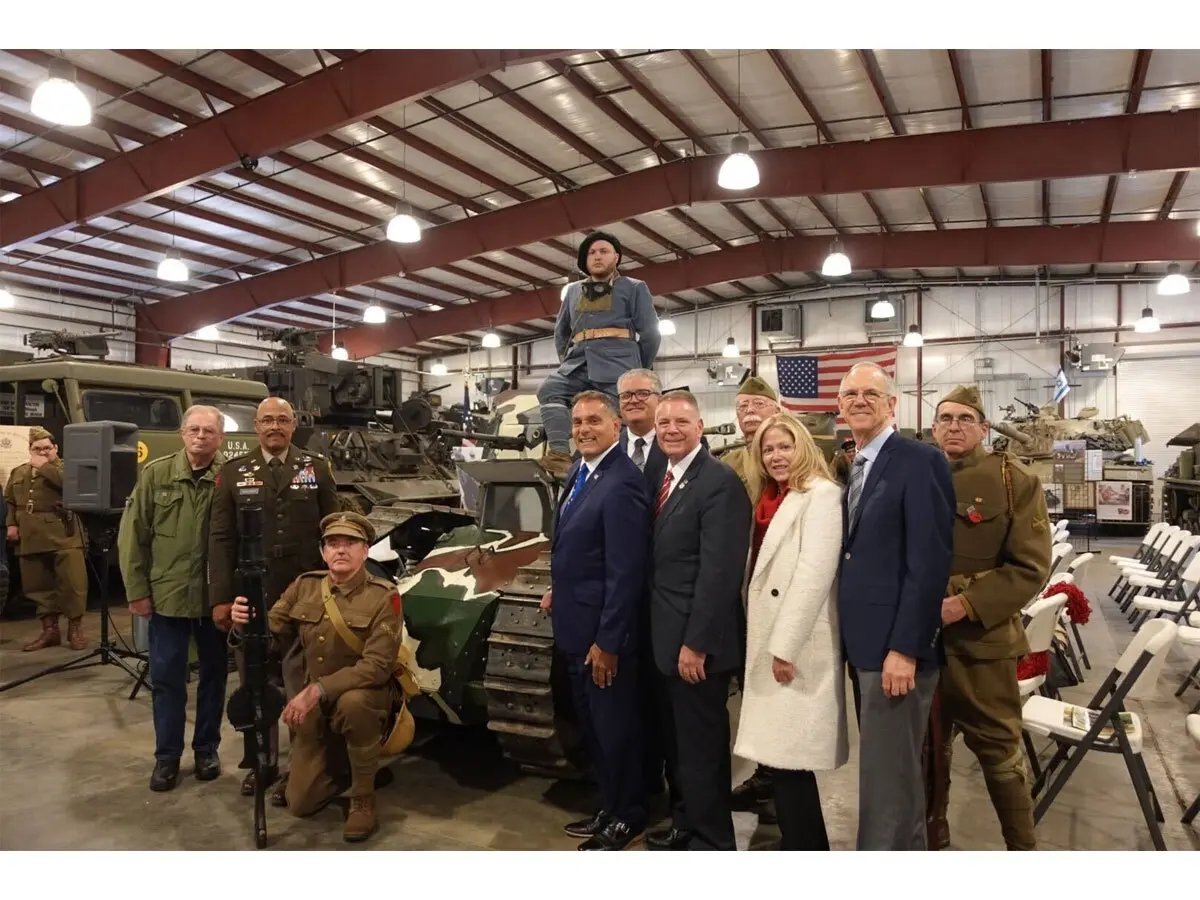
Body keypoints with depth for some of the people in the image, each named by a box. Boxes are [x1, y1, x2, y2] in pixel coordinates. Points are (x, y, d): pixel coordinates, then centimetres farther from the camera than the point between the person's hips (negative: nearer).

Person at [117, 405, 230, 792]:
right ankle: (167, 755, 24)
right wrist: (137, 589, -1)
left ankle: (207, 748, 29)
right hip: (167, 594, 1)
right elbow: (132, 535, 1)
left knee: (214, 673, 12)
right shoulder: (156, 473, -1)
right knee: (166, 677, 9)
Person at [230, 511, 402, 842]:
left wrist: (318, 690, -35)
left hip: (367, 696, -5)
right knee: (301, 803, 2)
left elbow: (377, 665, -27)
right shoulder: (305, 587, -3)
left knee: (353, 703, -40)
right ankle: (342, 765, 35)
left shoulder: (383, 597, -20)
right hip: (315, 705, 5)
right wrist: (246, 621, -24)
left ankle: (363, 801, -18)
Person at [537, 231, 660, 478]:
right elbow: (560, 330, 35)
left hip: (616, 363, -3)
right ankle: (560, 453, -36)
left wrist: (639, 370, 8)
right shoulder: (574, 290, 27)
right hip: (580, 361, 3)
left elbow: (650, 333, 8)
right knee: (550, 390, -24)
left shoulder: (634, 288, 14)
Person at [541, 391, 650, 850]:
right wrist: (558, 590, 7)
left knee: (615, 726, 9)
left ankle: (627, 819, 29)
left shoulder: (621, 483, -23)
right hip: (575, 627, 9)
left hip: (602, 632, -9)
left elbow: (625, 572, -24)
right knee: (592, 726, 21)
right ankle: (609, 808, 39)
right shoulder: (579, 472, 7)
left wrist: (607, 641, -21)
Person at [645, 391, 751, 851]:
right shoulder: (664, 479, 11)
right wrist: (668, 638, 13)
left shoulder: (720, 482, -17)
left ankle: (711, 841, 21)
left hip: (696, 641, -9)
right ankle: (686, 823, 38)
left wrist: (696, 644, -21)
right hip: (666, 638, 9)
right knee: (678, 742, 21)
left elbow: (719, 572, -22)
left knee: (702, 746, 4)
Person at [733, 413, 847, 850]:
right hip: (768, 643, 9)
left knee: (788, 759, -4)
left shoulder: (822, 495, -10)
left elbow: (814, 574, -19)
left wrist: (786, 647, -20)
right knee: (780, 757, 13)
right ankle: (807, 847, 26)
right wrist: (765, 645, 12)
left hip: (796, 649, -9)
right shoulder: (769, 500, 18)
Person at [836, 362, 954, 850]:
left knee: (888, 779, 1)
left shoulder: (920, 461, -11)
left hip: (895, 646, -8)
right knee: (884, 770, 20)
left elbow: (929, 563, -18)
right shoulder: (855, 468, 14)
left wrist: (905, 648, -21)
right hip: (862, 643, 9)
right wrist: (849, 638, 10)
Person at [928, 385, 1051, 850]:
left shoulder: (1016, 481, -7)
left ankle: (1023, 846, 30)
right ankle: (931, 838, 37)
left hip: (981, 639, -4)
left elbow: (1031, 567, -12)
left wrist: (965, 606, -20)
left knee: (999, 752, 9)